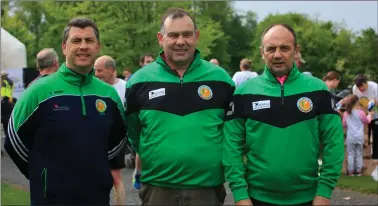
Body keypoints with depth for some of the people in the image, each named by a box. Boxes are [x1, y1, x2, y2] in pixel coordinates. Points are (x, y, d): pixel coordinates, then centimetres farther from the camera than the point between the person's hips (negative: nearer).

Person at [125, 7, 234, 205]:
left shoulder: (220, 78, 1)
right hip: (157, 189, 0)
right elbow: (132, 130, 13)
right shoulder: (139, 81, 1)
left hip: (208, 189, 0)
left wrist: (218, 155, 8)